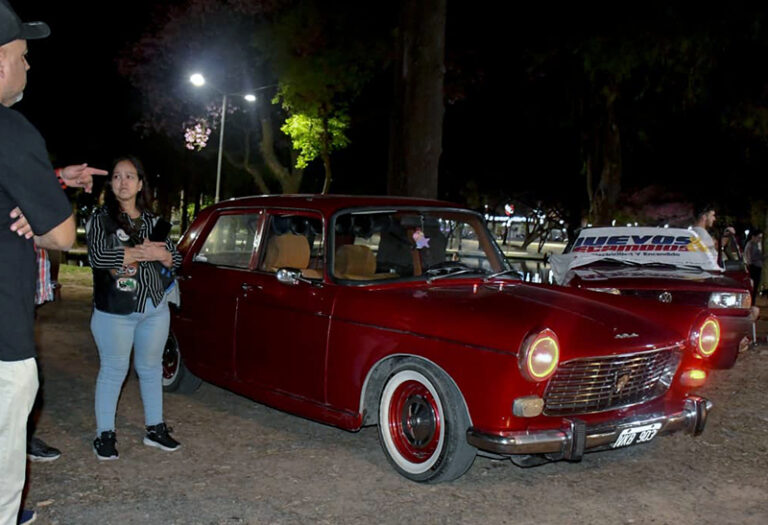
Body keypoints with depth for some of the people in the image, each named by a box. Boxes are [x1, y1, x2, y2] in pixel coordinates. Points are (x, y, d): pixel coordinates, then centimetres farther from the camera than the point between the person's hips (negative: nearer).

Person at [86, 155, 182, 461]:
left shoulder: (153, 222, 12)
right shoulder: (101, 219, -1)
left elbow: (175, 259, 10)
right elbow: (97, 256, -18)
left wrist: (159, 253, -13)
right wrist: (143, 253, -19)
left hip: (155, 309, 4)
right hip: (115, 312, -4)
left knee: (151, 368, 12)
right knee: (113, 370, 0)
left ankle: (155, 429, 23)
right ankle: (105, 435, 10)